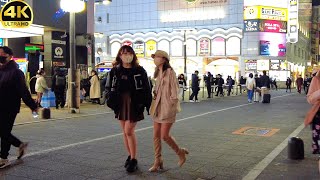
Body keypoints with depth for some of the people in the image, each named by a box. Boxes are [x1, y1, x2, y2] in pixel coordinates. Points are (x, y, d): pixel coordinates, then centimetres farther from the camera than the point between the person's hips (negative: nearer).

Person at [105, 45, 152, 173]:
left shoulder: (139, 71, -2)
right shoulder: (115, 71, 5)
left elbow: (147, 89, -2)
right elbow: (108, 87, 11)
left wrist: (147, 104, -7)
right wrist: (110, 99, -6)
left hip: (134, 105, -4)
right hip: (120, 105, 4)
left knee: (129, 131, -9)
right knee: (125, 132, 11)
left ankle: (133, 160, 4)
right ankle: (130, 156, 27)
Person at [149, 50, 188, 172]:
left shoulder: (170, 72, -10)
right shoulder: (158, 74, 15)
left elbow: (174, 90, -11)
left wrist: (172, 104, -11)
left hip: (168, 108, -8)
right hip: (158, 108, 8)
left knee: (164, 135, -9)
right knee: (156, 135, 5)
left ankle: (180, 152, 15)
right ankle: (157, 161, 14)